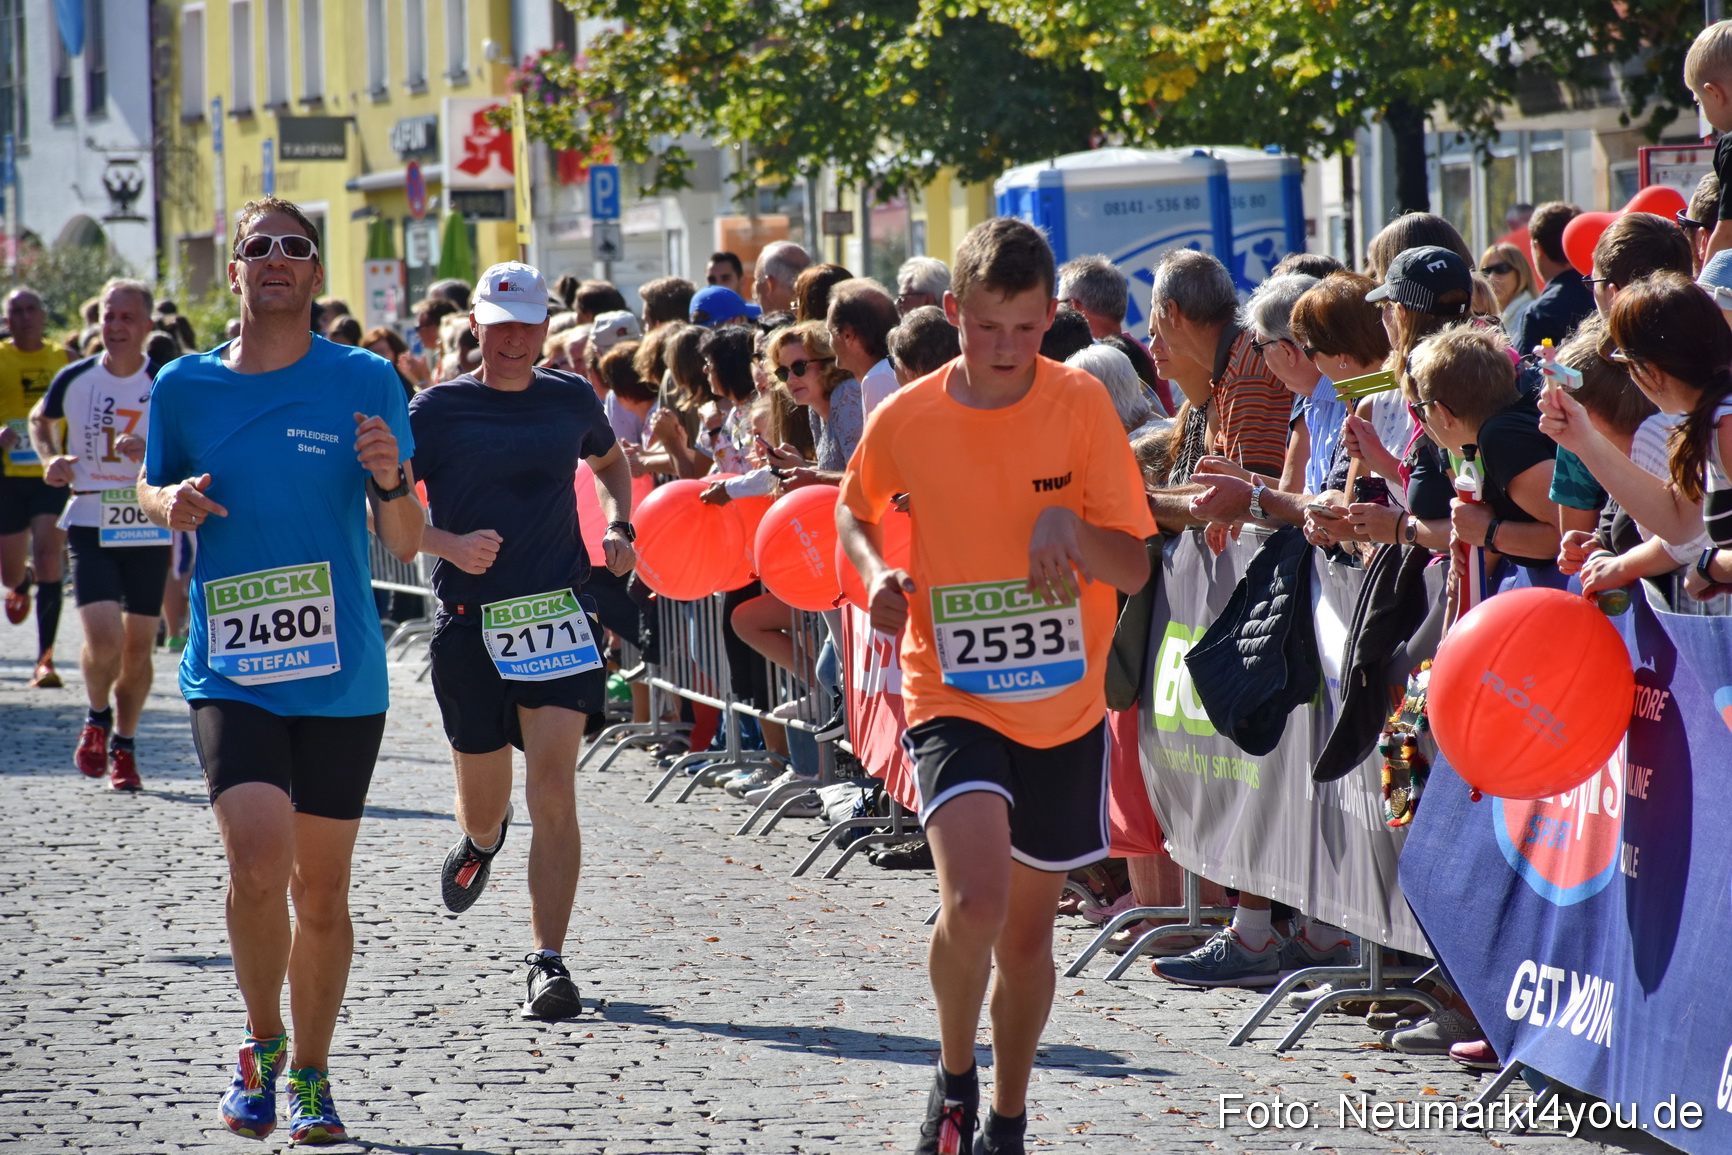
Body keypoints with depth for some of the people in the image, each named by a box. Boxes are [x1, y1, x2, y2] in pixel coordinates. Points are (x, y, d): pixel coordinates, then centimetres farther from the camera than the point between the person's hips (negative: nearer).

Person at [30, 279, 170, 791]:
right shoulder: (74, 380, -1)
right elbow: (40, 419, 20)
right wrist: (51, 458, 1)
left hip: (149, 531, 1)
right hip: (90, 526, -1)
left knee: (138, 647, 6)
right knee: (104, 636, -17)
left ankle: (123, 747, 26)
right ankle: (97, 719, 12)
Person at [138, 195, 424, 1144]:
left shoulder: (364, 383, -1)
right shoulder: (185, 387, 2)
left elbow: (404, 546, 0)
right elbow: (152, 489, 19)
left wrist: (390, 483, -21)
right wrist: (170, 504, -4)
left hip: (341, 673, 1)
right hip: (230, 668, 0)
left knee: (321, 890, 8)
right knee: (258, 864, -18)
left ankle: (310, 1075, 26)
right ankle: (261, 1043, 6)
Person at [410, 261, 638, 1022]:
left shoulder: (572, 402, 7)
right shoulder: (437, 410, -2)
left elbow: (609, 460, 29)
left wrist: (617, 527, 11)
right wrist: (449, 544, -20)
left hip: (558, 612, 1)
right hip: (470, 621, -1)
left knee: (553, 787, -14)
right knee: (484, 805, 11)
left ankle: (549, 963, -11)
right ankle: (478, 841, 50)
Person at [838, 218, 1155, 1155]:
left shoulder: (1080, 404, -8)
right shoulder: (903, 420, -8)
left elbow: (1134, 569, -7)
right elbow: (854, 513, 14)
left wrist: (1069, 528, -27)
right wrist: (877, 575, -7)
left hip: (1065, 706, 2)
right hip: (953, 698, -2)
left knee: (1028, 928, 14)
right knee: (974, 896, -24)